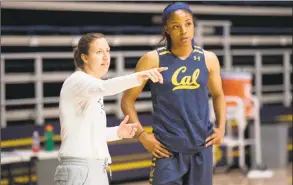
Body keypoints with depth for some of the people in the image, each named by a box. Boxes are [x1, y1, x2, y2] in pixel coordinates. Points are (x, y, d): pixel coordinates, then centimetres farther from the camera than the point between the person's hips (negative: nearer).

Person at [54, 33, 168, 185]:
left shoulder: (91, 84, 17)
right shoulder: (77, 81, -11)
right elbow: (103, 87, -35)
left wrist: (116, 132, 5)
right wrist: (137, 78, -49)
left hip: (96, 170, 10)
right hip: (80, 170, -10)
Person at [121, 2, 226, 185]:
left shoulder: (208, 59, 3)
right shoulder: (153, 60, -6)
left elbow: (218, 95, 20)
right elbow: (128, 99, 0)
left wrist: (221, 127, 6)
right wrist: (141, 134, -9)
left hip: (201, 147, 3)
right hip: (168, 149, -3)